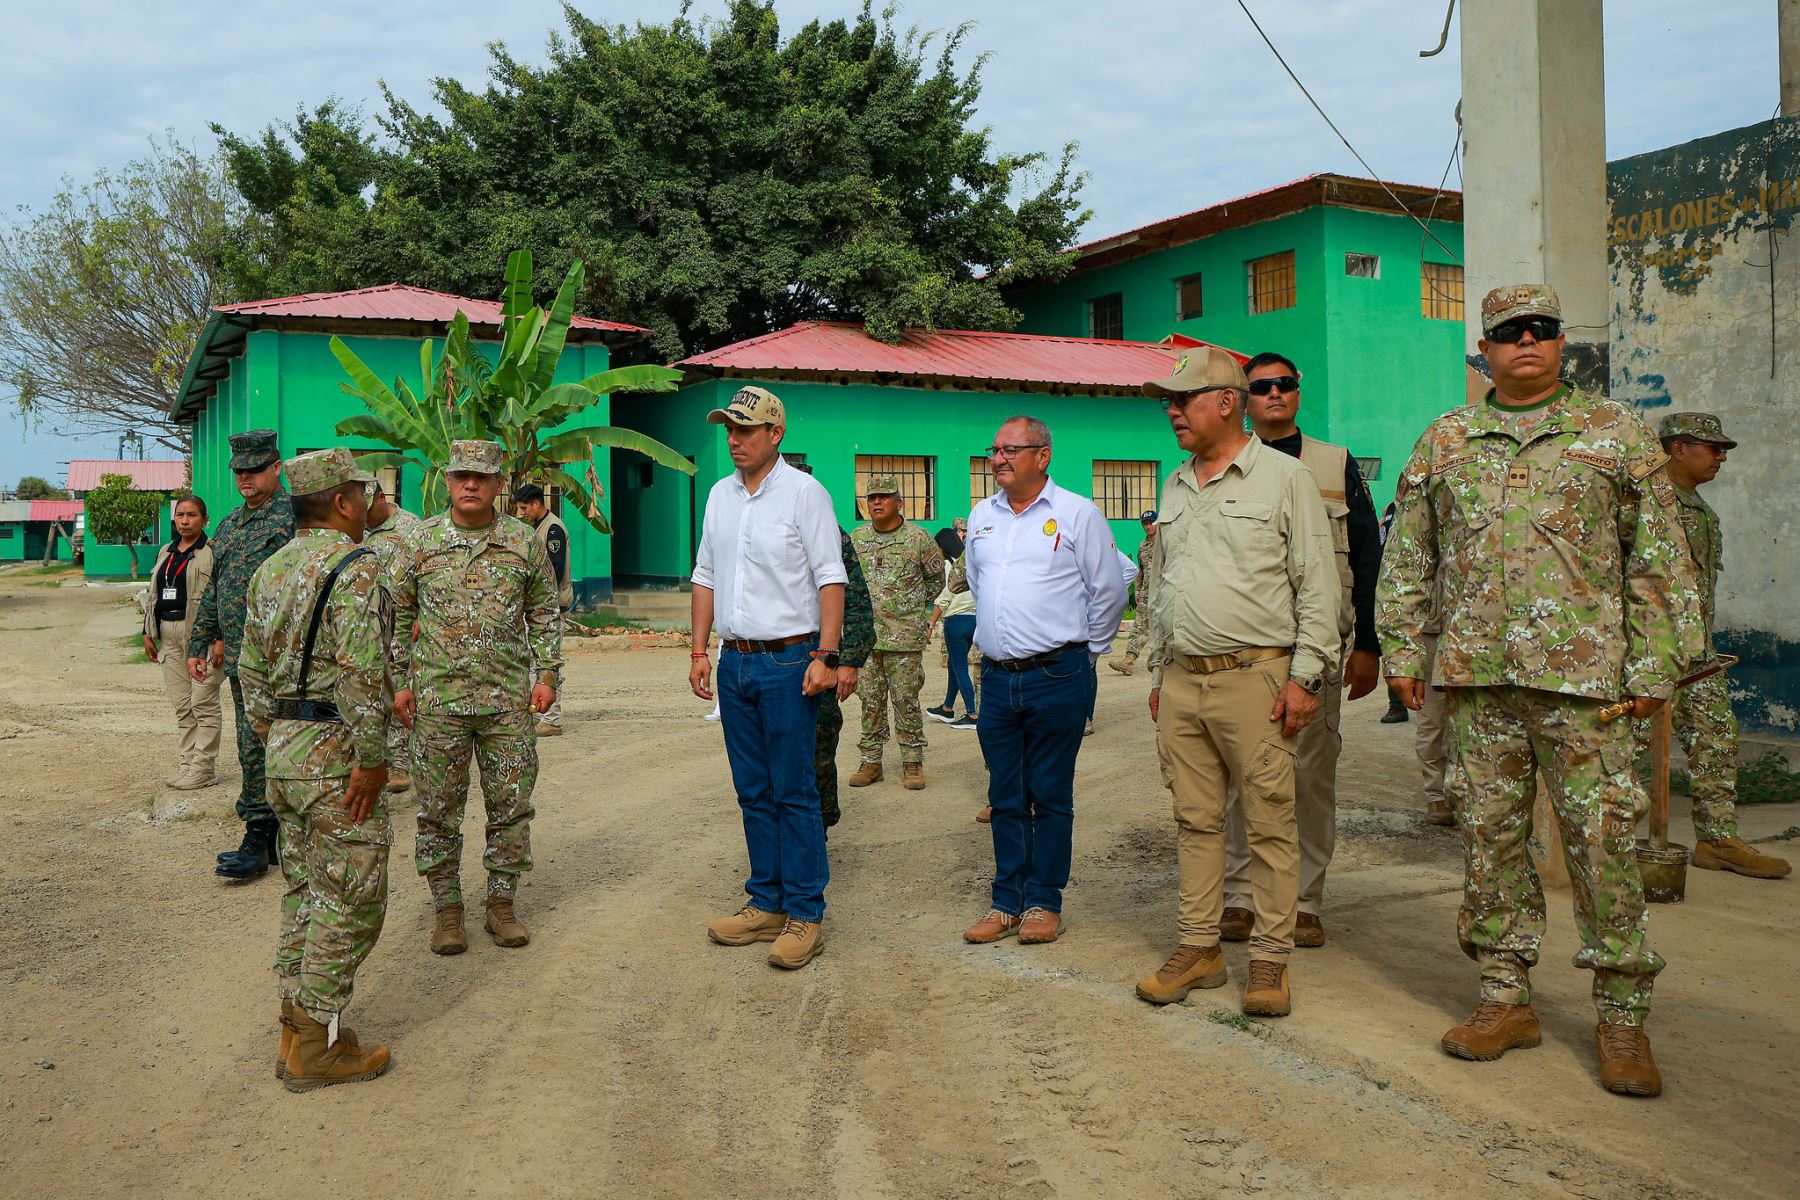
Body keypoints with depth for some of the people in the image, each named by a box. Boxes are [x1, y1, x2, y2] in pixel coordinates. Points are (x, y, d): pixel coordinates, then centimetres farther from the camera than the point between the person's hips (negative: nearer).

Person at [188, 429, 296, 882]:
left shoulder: (292, 518, -10)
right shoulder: (229, 525, 16)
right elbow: (212, 591, 22)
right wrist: (199, 643, 18)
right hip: (239, 656, 8)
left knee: (257, 747, -8)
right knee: (255, 747, 12)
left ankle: (258, 839, 1)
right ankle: (278, 836, 20)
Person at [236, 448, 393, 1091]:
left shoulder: (270, 570, 12)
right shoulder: (355, 568, -15)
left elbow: (252, 670, 16)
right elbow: (362, 674, -23)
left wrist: (274, 741, 22)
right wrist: (372, 760, -18)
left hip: (283, 750, 9)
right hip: (336, 753, -9)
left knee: (305, 891, 17)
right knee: (350, 899, 0)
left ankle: (296, 1030, 24)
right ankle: (317, 1046, 6)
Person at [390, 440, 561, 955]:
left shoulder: (525, 541, 4)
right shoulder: (421, 541, 3)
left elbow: (544, 612, 10)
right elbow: (398, 614, 9)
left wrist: (546, 675, 3)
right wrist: (399, 681, 5)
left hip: (508, 699, 1)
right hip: (438, 699, 0)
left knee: (511, 804, 6)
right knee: (439, 808, 5)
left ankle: (502, 904, 19)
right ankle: (447, 908, 18)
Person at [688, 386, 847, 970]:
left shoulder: (804, 493, -6)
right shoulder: (720, 495, 12)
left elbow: (831, 578, -9)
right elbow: (706, 576, 17)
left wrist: (825, 655, -16)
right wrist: (700, 650, 11)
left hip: (788, 661, -6)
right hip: (735, 661, 6)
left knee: (794, 793, -3)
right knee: (753, 791, 11)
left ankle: (805, 914, 6)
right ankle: (766, 903, 22)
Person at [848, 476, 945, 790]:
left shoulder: (918, 538, -2)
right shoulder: (856, 538, 7)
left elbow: (936, 577, 11)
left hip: (905, 637, -3)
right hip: (864, 635, 3)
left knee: (906, 701, 1)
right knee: (870, 701, 8)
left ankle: (912, 762, 10)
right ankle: (870, 761, 16)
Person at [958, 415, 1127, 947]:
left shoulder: (1077, 514, -3)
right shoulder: (981, 516, 12)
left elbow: (1109, 591, 2)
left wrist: (1084, 649, 7)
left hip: (1056, 677, -5)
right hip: (997, 678, 5)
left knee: (1050, 795, 4)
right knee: (1005, 797, 9)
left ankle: (1044, 902, 14)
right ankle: (1007, 902, 19)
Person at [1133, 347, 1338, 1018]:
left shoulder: (1284, 477, -2)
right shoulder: (1175, 488, 17)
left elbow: (1318, 586, -5)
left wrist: (1305, 676, -11)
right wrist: (1159, 673, 18)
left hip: (1253, 677, -6)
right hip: (1182, 681, 6)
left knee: (1270, 823, 0)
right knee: (1195, 820, 10)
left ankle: (1271, 958, 10)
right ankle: (1199, 948, 19)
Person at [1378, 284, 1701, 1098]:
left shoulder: (1616, 433, 6)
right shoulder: (1444, 441, 12)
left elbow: (1656, 558, 4)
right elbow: (1407, 556, 14)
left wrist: (1655, 664, -2)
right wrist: (1402, 650, 8)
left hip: (1580, 670, -2)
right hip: (1474, 674, 3)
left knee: (1601, 835, -1)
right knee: (1489, 833, 7)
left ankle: (1622, 1014, 12)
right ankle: (1506, 997, 19)